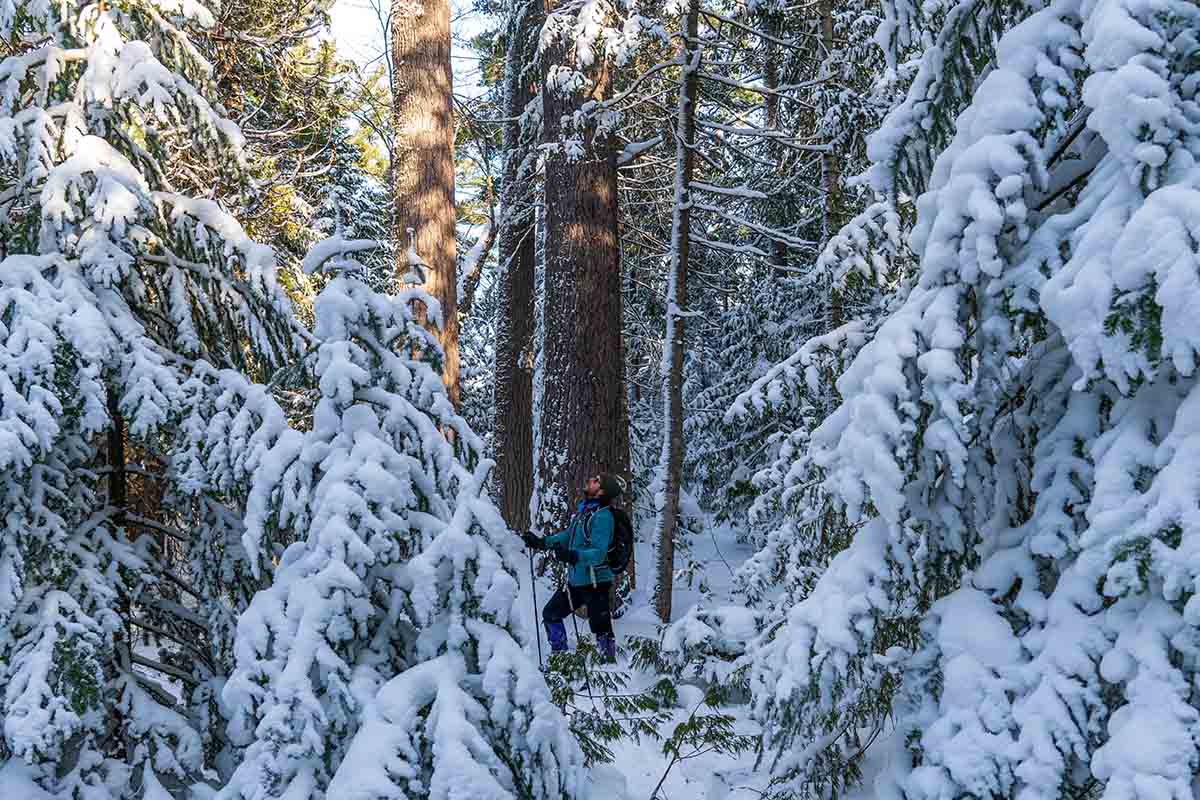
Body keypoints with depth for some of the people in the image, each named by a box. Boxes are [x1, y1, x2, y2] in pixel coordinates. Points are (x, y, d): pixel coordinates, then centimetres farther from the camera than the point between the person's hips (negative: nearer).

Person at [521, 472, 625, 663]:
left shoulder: (602, 516, -19)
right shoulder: (583, 508, 7)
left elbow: (598, 553, -27)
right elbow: (569, 534, 22)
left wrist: (573, 556, -42)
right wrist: (542, 543, 20)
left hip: (595, 582, -10)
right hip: (576, 581, 10)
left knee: (601, 629, -9)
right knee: (551, 613, 21)